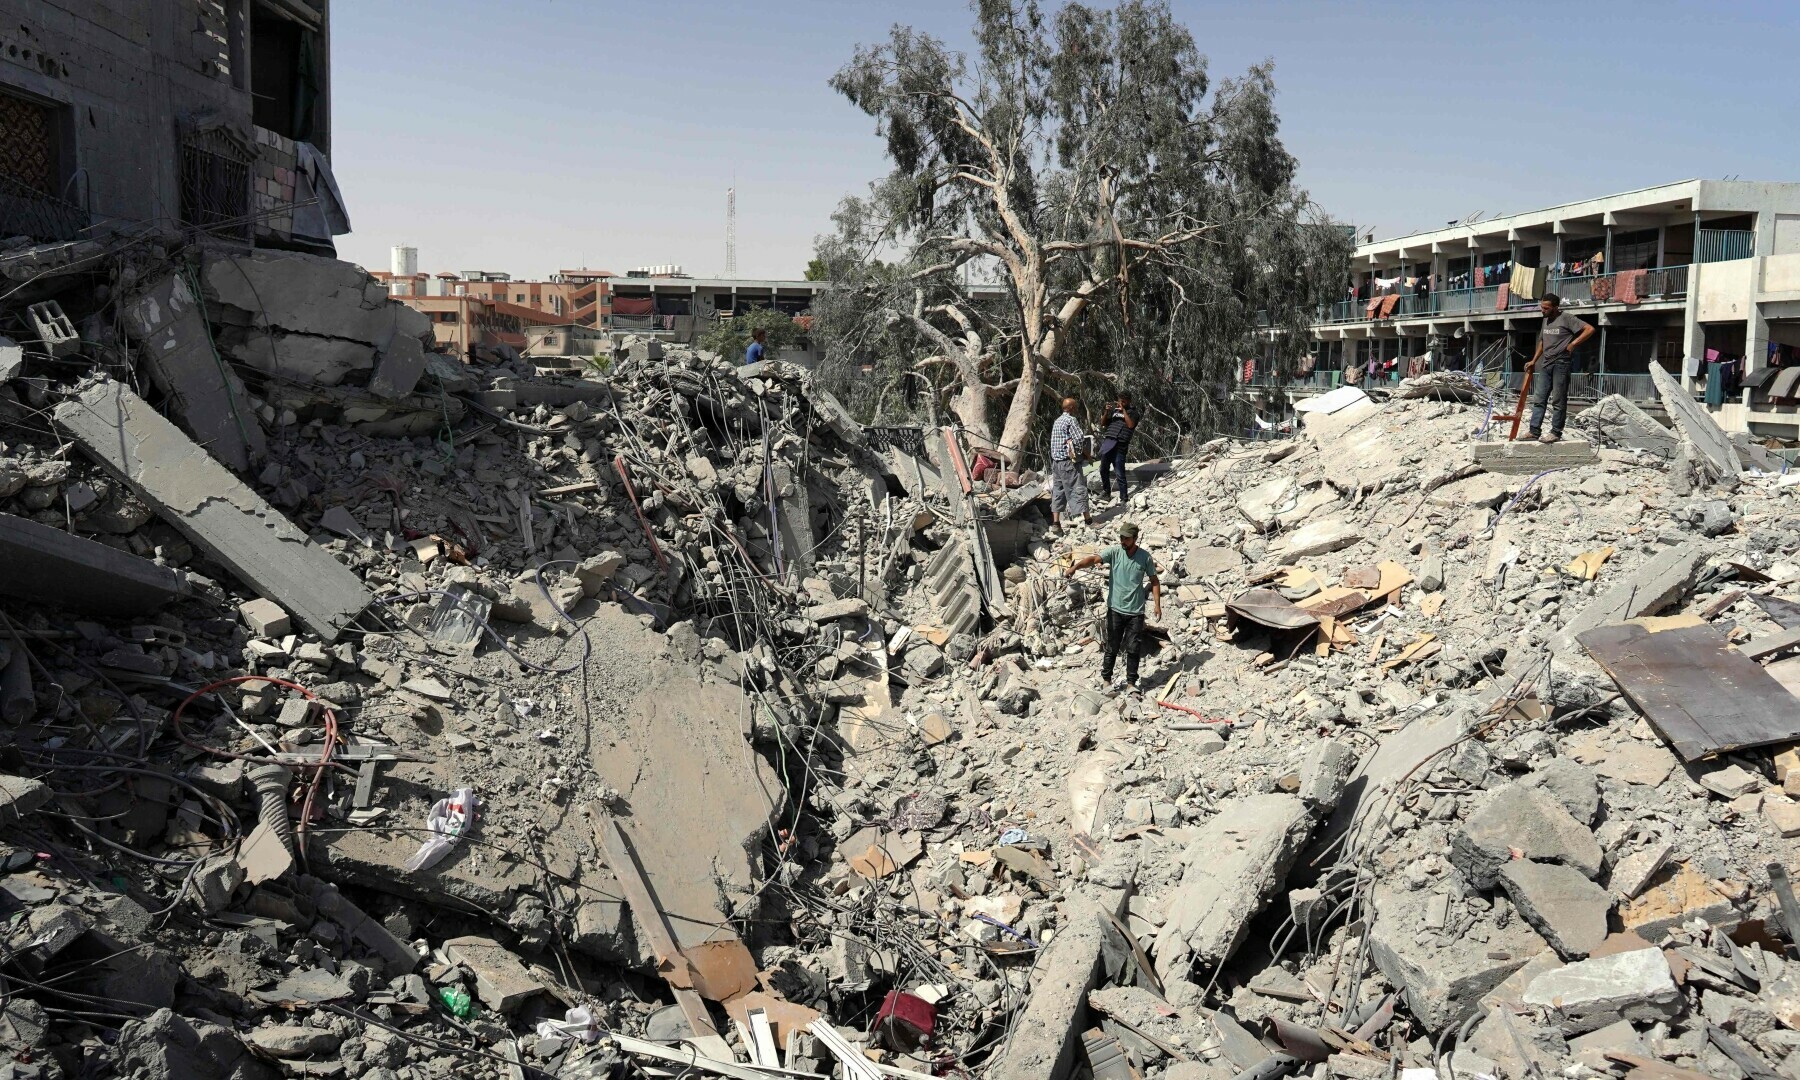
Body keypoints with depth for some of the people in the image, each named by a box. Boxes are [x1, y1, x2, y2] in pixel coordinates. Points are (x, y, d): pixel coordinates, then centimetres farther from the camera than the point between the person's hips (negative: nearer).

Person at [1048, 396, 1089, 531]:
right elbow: (1079, 440, -16)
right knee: (1078, 489, -5)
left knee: (1057, 490, 8)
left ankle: (1055, 522, 6)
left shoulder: (1057, 421, 15)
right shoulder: (1071, 420, -10)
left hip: (1055, 461, 8)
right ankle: (1086, 519, -4)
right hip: (1068, 461, -8)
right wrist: (1087, 454, -3)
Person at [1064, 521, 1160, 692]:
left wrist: (1157, 604, 1)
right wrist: (1075, 566, -41)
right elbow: (1094, 559, -23)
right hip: (1115, 609, 0)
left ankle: (1131, 682, 17)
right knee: (1112, 647, 7)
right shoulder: (1114, 552, -7)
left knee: (1132, 649, 5)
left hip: (1136, 612, 0)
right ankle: (1106, 679, 20)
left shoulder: (1145, 557, -3)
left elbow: (1154, 581, 7)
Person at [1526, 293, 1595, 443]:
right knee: (1538, 399, 4)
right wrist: (1534, 361, 21)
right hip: (1545, 364, 7)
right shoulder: (1546, 320, 14)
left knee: (1558, 401, -1)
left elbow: (1589, 329, -13)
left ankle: (1556, 432, 2)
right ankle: (1535, 431, 6)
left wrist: (1573, 344, -16)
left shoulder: (1566, 318, -9)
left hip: (1561, 364, -7)